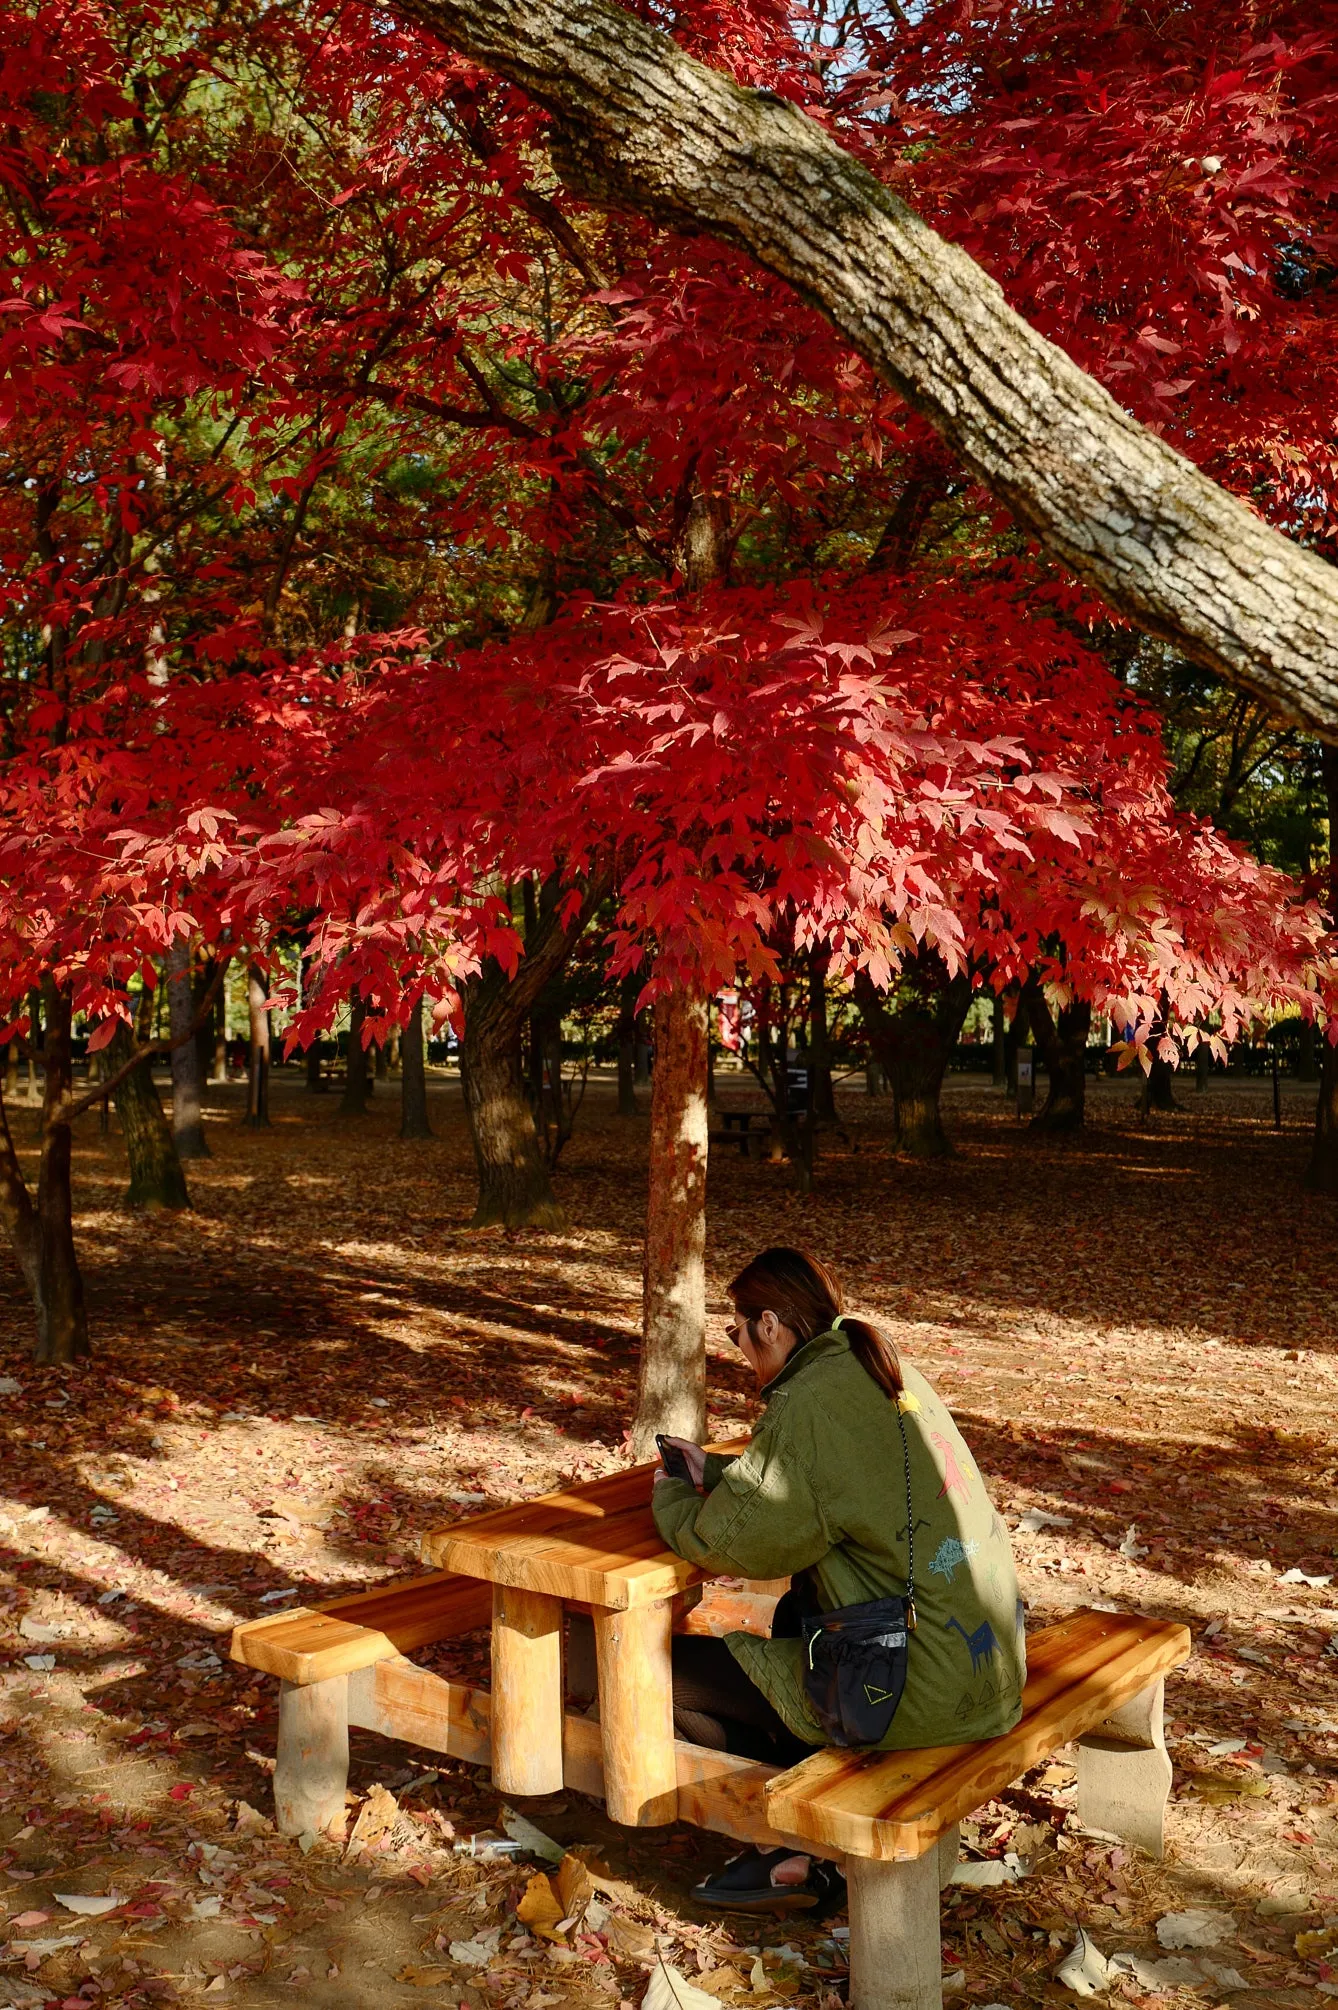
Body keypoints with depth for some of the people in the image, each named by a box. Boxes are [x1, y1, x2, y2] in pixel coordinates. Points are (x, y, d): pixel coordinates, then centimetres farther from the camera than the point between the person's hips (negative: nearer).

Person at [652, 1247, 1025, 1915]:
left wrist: (671, 1497, 6)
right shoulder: (887, 1373, 9)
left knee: (671, 1670, 2)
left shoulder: (810, 1403, -18)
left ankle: (798, 1854, 16)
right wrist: (714, 1472, 20)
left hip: (918, 1695, -9)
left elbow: (725, 1544, -12)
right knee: (797, 1611, 34)